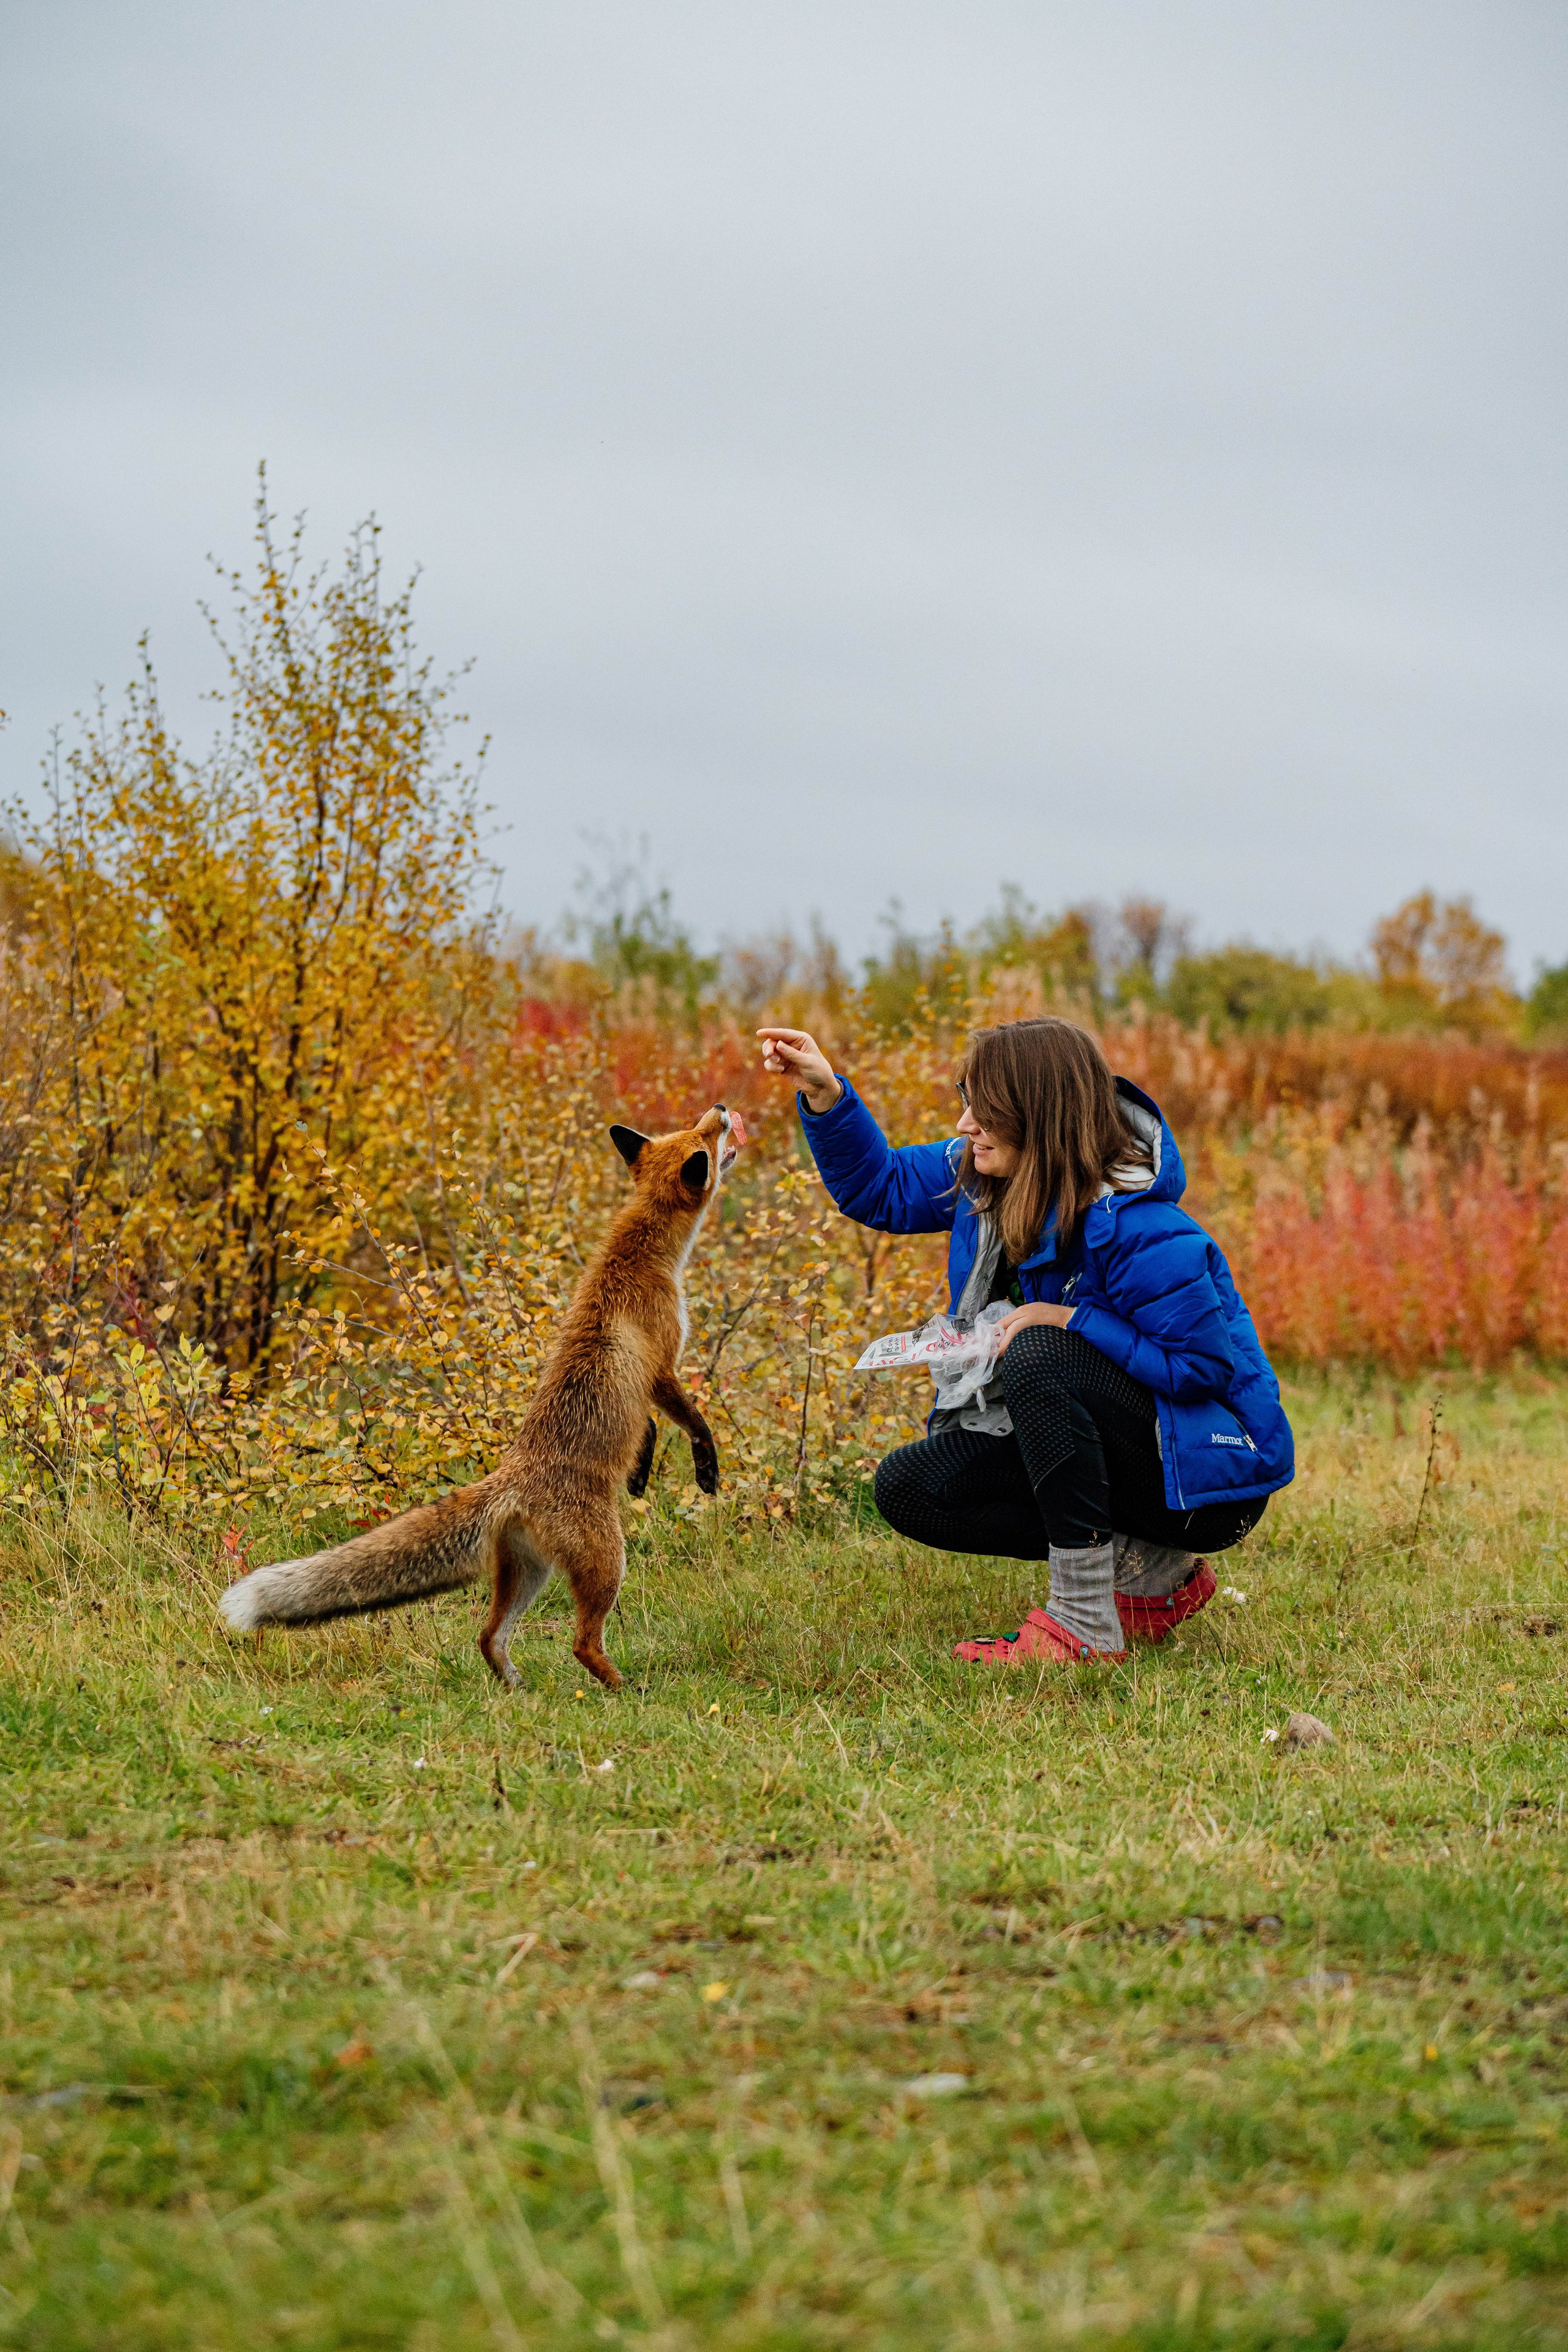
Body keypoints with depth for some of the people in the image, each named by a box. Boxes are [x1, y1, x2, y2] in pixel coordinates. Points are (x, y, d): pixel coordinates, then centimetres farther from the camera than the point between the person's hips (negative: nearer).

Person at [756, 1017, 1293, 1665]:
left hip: (1210, 1476, -9)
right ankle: (1149, 1569, 2)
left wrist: (1066, 1321, -25)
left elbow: (1206, 1367, -27)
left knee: (1038, 1359, -32)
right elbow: (879, 1188, 13)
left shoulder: (1136, 1231, -28)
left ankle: (1084, 1625, -27)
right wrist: (825, 1093, -2)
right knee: (906, 1488, -2)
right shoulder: (987, 1176, -2)